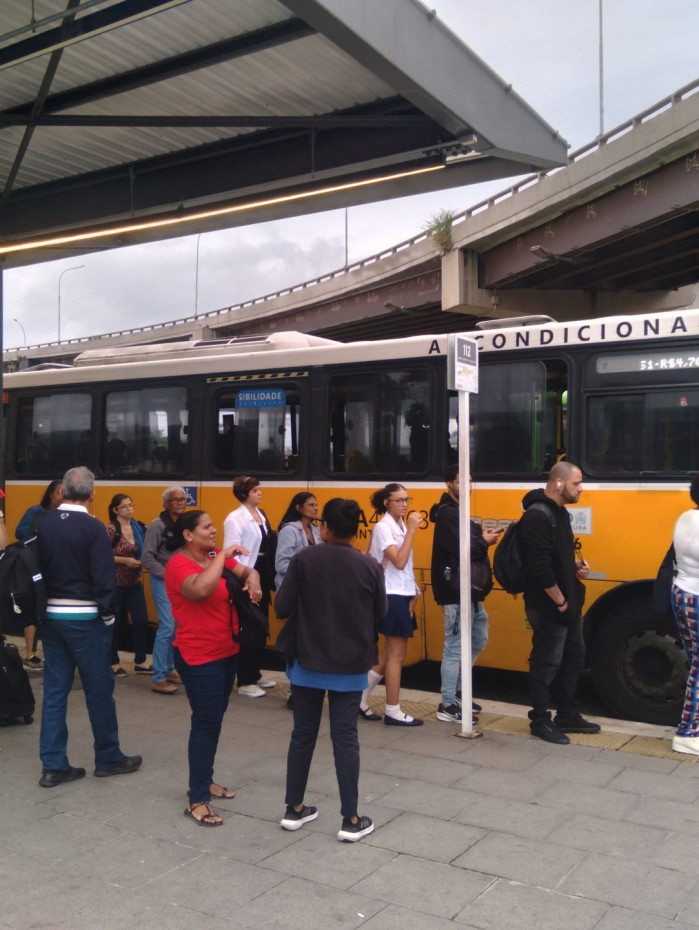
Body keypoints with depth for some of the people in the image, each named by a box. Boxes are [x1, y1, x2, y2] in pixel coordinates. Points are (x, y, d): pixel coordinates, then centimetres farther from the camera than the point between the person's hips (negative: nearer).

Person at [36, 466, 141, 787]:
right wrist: (108, 615, -5)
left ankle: (53, 765, 15)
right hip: (85, 617, -5)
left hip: (51, 615, 5)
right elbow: (105, 577, -16)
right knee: (99, 689, 7)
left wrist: (41, 609, 14)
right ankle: (108, 758, 19)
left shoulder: (43, 524, 1)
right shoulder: (93, 528, -15)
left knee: (55, 689, 11)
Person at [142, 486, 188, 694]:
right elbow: (147, 558, -12)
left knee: (176, 627, 12)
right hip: (163, 582, -6)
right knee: (167, 627, -9)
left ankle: (168, 670, 26)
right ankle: (158, 679, -1)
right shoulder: (158, 524, -11)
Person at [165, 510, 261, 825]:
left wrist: (252, 579, -12)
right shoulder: (179, 564, -18)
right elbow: (200, 589, -37)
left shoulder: (215, 556, 5)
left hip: (226, 652, 8)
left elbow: (246, 570, 11)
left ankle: (204, 780, 32)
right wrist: (222, 556, -28)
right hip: (199, 657, -8)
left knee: (214, 719, 17)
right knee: (206, 723, -6)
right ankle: (197, 800, 3)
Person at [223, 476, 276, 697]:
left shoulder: (260, 515, 12)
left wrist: (270, 575, 9)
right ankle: (245, 682, 9)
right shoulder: (236, 519, -12)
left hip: (263, 578, 8)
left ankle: (255, 674, 29)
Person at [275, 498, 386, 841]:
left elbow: (282, 607, -10)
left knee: (302, 734, 14)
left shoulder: (303, 560, -12)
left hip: (308, 661, 0)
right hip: (351, 665, 0)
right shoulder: (370, 567, -8)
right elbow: (380, 614, 0)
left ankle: (295, 809, 26)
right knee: (345, 738, 6)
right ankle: (351, 820, 12)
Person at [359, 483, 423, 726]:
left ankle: (360, 698, 22)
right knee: (397, 653, -2)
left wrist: (412, 594, 6)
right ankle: (393, 712, 8)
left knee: (391, 653, 13)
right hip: (392, 596, -9)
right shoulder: (383, 527, -13)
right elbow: (399, 561, -23)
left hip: (403, 595, 9)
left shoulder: (401, 525, 12)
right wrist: (411, 530, -21)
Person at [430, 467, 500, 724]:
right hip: (455, 593, -11)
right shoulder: (447, 514, -14)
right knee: (456, 648, -5)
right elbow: (459, 548, -24)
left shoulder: (458, 512, 18)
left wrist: (482, 538, 0)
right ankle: (447, 706, 4)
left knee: (478, 640, 20)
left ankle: (455, 689, 29)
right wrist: (484, 542, -10)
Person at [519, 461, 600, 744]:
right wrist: (559, 601, -19)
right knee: (546, 663, 1)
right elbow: (539, 566, -26)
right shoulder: (537, 517, -21)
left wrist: (575, 564, 3)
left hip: (568, 604, 10)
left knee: (573, 657, 18)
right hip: (548, 608, -10)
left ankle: (567, 715, 31)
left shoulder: (559, 512, 11)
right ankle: (540, 721, 15)